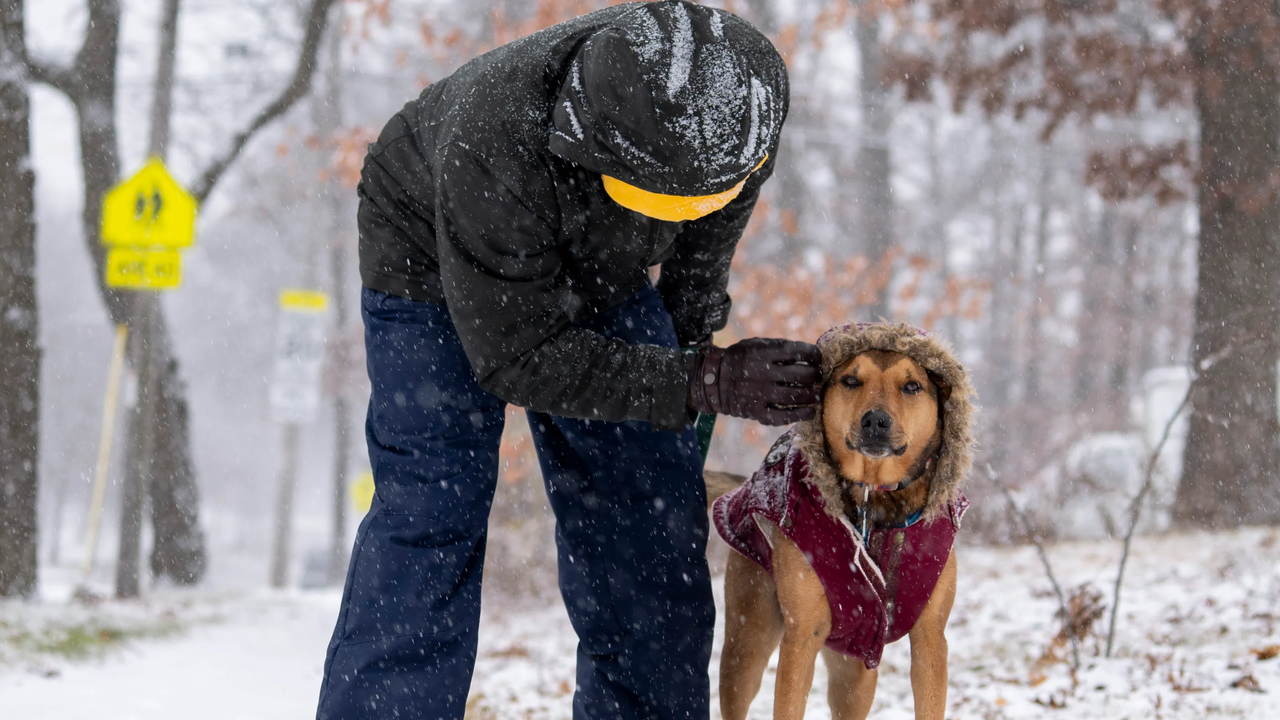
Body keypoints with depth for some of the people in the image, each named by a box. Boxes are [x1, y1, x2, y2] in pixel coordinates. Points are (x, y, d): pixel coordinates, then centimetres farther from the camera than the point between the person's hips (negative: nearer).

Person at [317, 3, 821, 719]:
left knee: (652, 510, -3)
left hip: (602, 275, 5)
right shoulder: (495, 152, -44)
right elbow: (520, 357, -34)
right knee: (430, 511, -17)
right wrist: (706, 382, -38)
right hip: (436, 268, -5)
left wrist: (693, 330, 11)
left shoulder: (738, 102, -29)